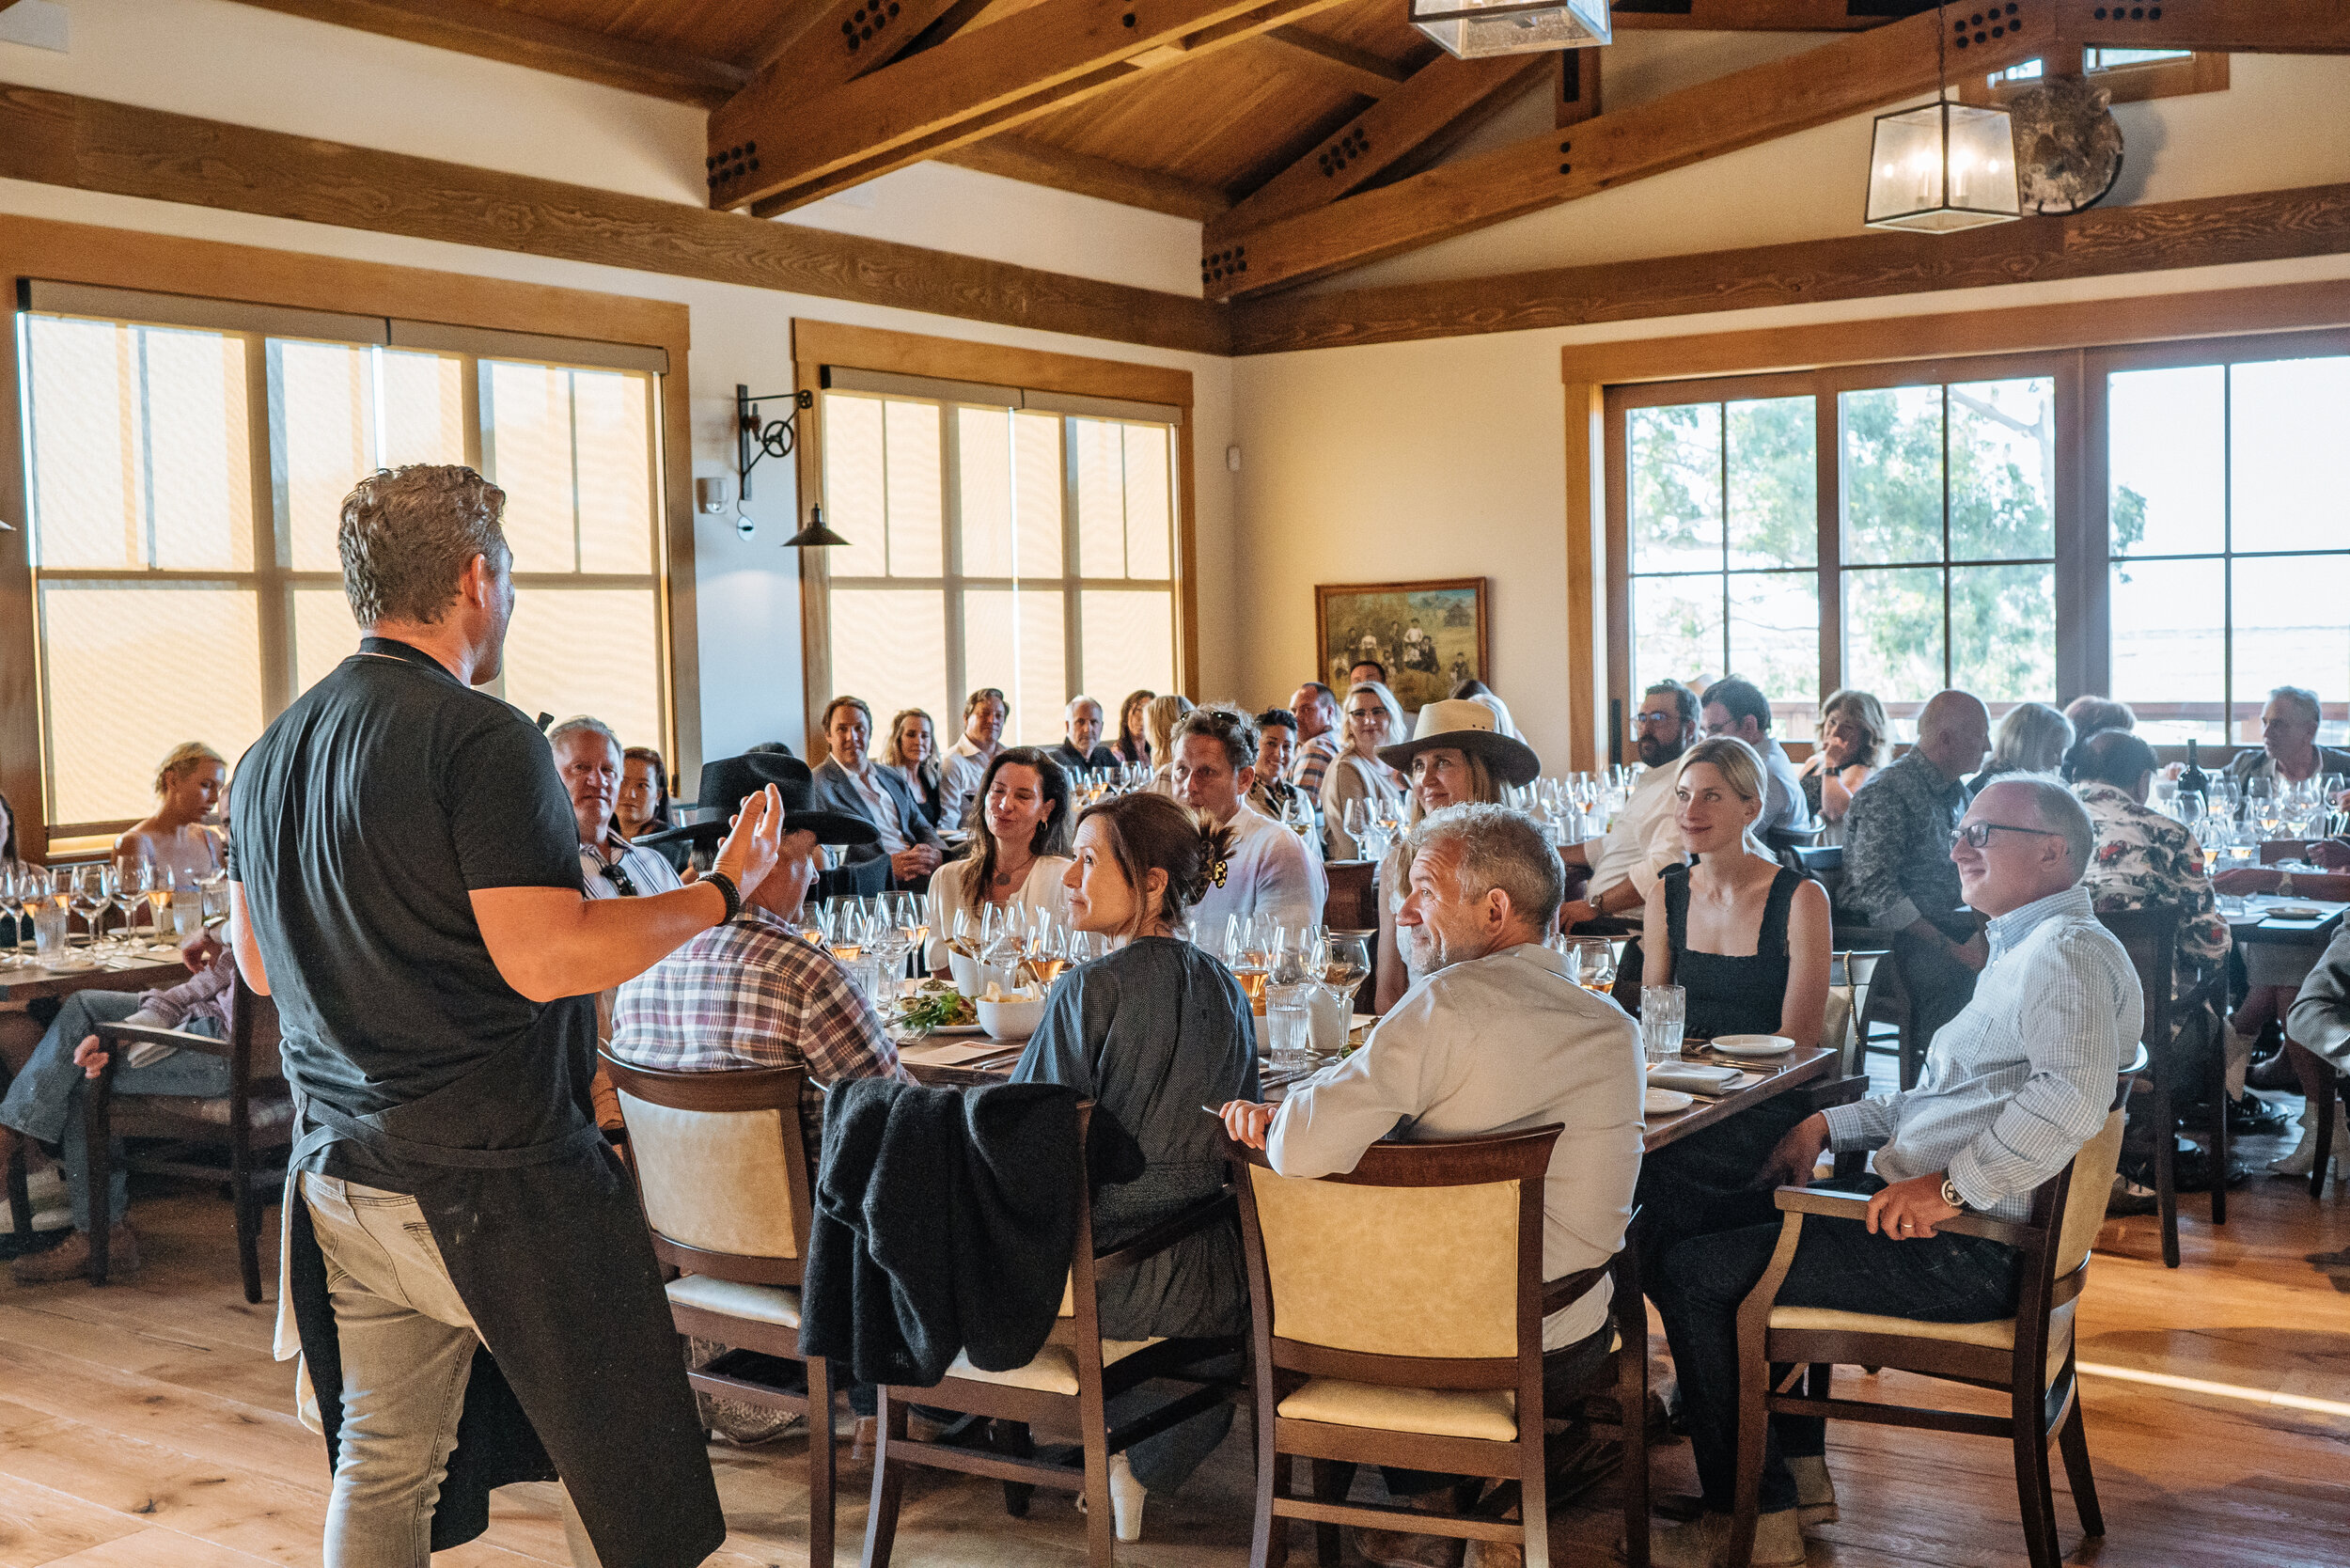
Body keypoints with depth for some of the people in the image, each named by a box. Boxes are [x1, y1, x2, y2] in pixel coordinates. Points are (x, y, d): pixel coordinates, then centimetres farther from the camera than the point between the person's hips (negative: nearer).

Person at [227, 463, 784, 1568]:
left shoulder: (272, 753, 9)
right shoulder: (481, 739, -17)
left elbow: (259, 964, 18)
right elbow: (547, 960, -23)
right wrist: (723, 889, -12)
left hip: (341, 1175, 8)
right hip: (491, 1185, -8)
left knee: (379, 1470, 15)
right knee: (616, 1460, 7)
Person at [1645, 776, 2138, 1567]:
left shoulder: (2069, 952, -16)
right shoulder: (2025, 950, 20)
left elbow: (2070, 1097, -34)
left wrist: (1950, 1187, -30)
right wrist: (1829, 1124, 19)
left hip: (1970, 1254, -11)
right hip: (1947, 1222, 11)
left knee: (1691, 1273, -12)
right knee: (1745, 1212, 25)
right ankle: (1800, 1466, 25)